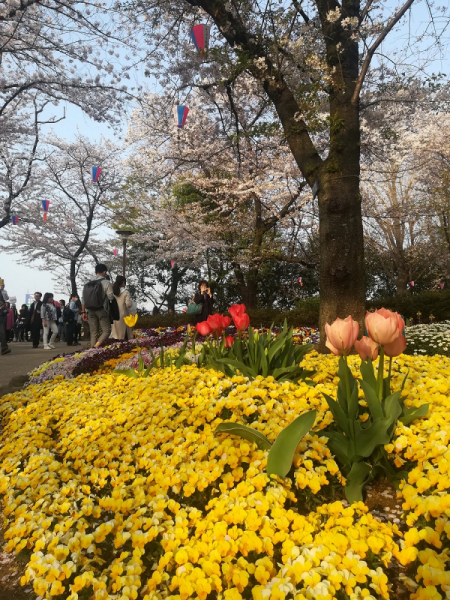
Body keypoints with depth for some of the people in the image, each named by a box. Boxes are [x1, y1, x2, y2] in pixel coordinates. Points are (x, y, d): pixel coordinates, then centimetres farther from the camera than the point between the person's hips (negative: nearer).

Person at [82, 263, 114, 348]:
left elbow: (83, 299, 8)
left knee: (93, 333, 9)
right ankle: (96, 346, -19)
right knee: (106, 330, 1)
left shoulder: (88, 284, 10)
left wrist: (84, 312, 14)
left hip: (90, 311, 5)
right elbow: (111, 297, -9)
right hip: (102, 310, -5)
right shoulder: (106, 283, -6)